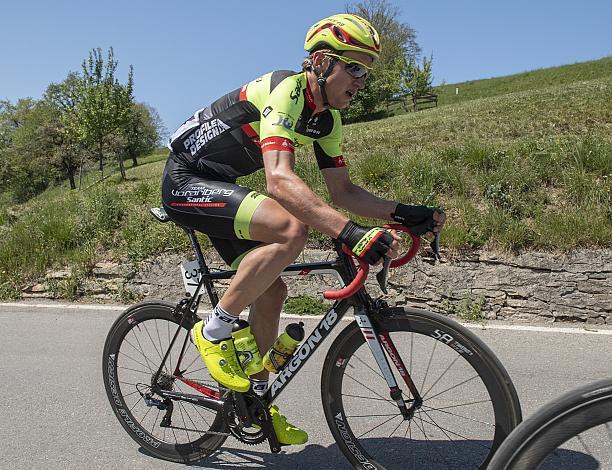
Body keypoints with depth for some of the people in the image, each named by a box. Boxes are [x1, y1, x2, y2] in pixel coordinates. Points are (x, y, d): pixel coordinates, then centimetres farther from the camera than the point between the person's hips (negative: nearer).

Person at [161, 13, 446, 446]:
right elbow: (280, 179, -39)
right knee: (291, 228, -30)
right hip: (186, 182, -9)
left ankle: (257, 399, 21)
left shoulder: (327, 120, 4)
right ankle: (215, 330, -13)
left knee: (271, 291, 4)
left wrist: (403, 212, -7)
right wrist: (350, 232, -47)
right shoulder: (285, 90, -24)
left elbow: (342, 190, 6)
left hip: (219, 188, 9)